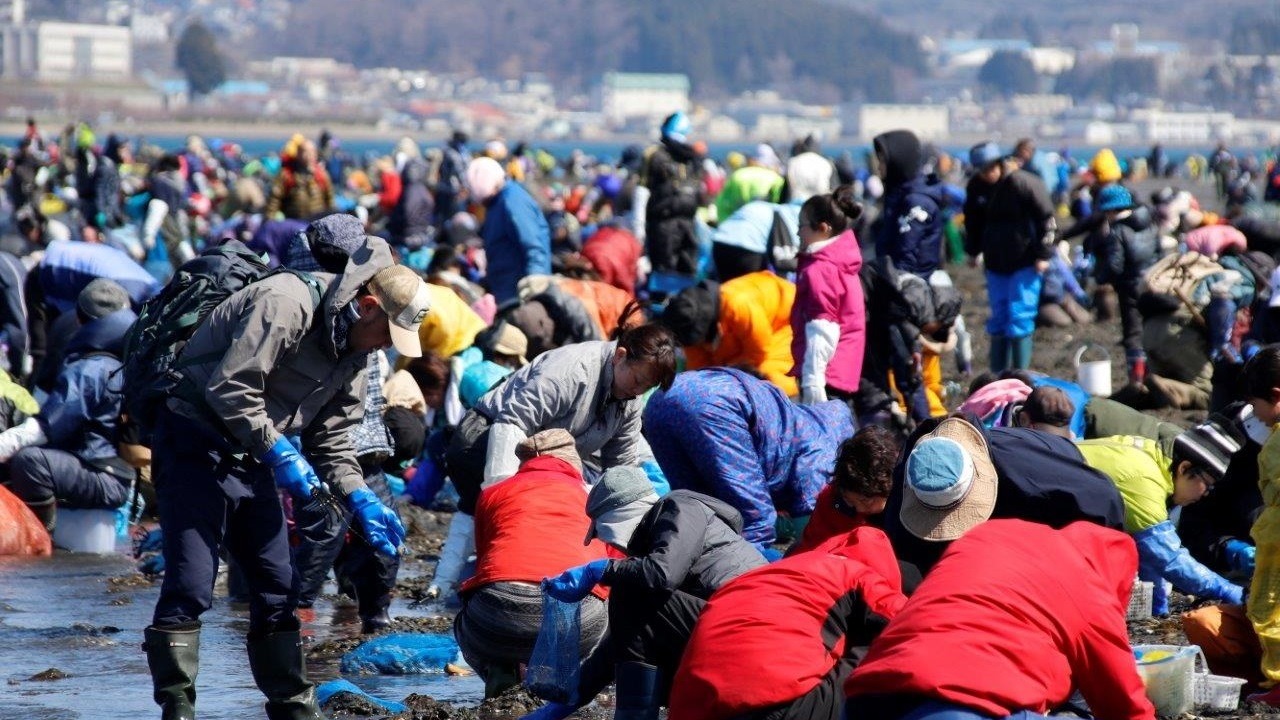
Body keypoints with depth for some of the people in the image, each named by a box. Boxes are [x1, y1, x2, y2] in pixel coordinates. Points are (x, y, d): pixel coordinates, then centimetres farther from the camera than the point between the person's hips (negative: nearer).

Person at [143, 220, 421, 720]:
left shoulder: (354, 346, 8)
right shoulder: (285, 304, -22)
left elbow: (332, 434, 12)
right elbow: (230, 388, -27)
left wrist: (359, 498, -1)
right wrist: (280, 455, -23)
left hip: (253, 458, 9)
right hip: (197, 447, -9)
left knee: (277, 588, 11)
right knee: (190, 587, -12)